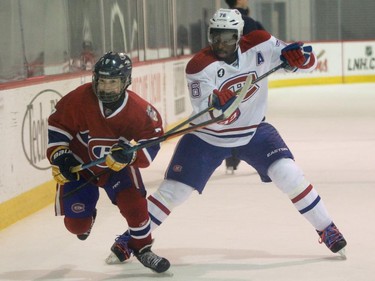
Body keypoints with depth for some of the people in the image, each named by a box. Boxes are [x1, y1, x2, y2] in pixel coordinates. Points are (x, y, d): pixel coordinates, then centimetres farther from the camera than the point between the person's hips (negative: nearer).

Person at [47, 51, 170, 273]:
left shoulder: (138, 109, -23)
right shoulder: (79, 99, -24)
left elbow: (152, 141, -16)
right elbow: (56, 125, -9)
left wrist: (131, 155, -34)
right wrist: (59, 155, -15)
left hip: (118, 165, 0)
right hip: (78, 164, 0)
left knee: (134, 203, -20)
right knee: (76, 224, -1)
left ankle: (141, 247, 6)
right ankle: (87, 216, 38)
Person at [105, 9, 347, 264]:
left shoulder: (260, 45, -14)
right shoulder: (199, 65, -21)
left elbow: (308, 63, -9)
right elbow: (203, 115, -28)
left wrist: (298, 55, -32)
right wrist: (216, 103, -50)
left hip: (254, 131, 1)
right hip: (208, 136, -1)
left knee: (287, 173, -16)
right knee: (174, 189, -5)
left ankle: (327, 229, 0)